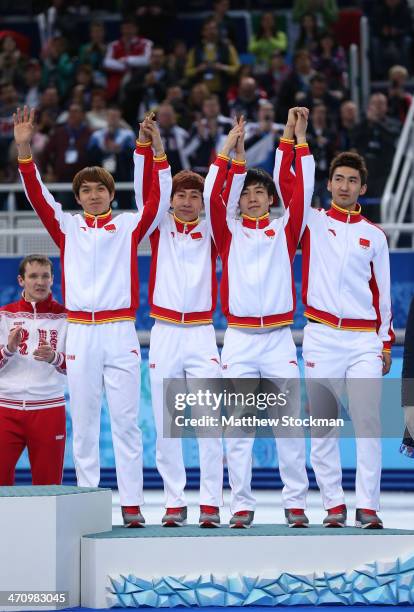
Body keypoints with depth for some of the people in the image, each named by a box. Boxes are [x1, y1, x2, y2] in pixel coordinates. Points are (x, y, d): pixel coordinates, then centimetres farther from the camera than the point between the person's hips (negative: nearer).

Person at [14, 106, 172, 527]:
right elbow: (37, 195, 0)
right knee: (84, 422, 4)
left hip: (121, 332, -1)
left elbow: (158, 200, -3)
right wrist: (24, 149, -12)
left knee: (126, 421, -2)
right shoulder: (67, 228, 10)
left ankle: (131, 505, -2)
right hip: (80, 332, 1)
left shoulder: (129, 226, 8)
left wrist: (157, 151, -14)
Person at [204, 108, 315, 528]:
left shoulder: (285, 230, 9)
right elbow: (211, 195, -4)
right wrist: (227, 148, -6)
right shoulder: (229, 232, 8)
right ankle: (241, 505, 4)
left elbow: (302, 192, -1)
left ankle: (296, 503, 5)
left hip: (279, 337, 0)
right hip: (239, 339, 0)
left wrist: (300, 138, -3)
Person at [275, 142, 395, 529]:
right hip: (321, 337, 0)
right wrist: (290, 138, -7)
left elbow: (382, 292, 14)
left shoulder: (374, 236, 12)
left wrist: (386, 343, 10)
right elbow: (284, 181, -3)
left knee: (368, 422, -8)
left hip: (364, 340, 0)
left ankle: (367, 506, -7)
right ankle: (333, 504, 6)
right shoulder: (313, 223, 8)